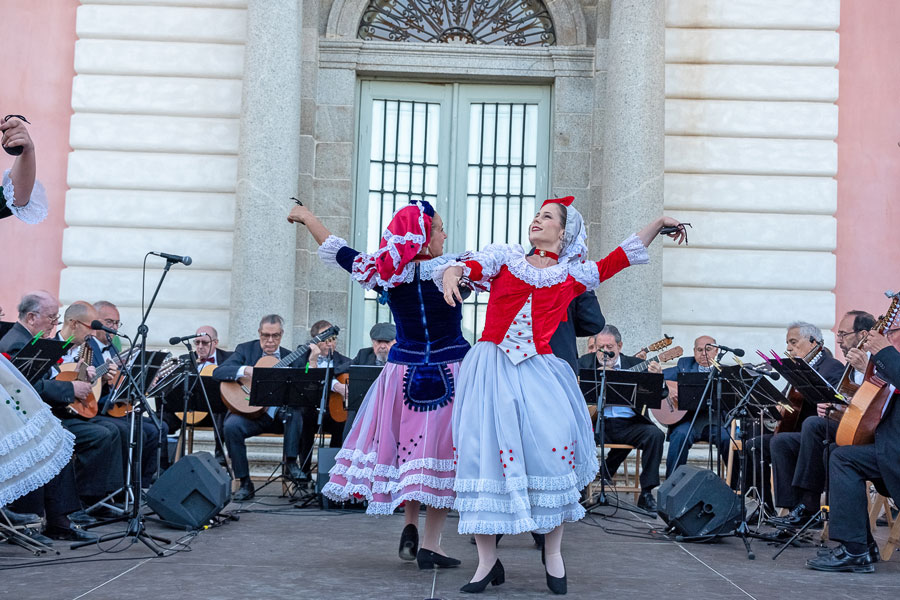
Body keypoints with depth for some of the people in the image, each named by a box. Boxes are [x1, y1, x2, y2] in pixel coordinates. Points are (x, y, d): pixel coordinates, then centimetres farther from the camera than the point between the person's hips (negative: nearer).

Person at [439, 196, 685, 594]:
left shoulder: (572, 275, 15)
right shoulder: (504, 257, 13)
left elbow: (620, 258, 20)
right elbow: (473, 265, -2)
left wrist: (659, 223, 21)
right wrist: (452, 273, -25)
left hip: (538, 368, 1)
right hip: (491, 364, -1)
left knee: (553, 446, -14)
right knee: (482, 448, -9)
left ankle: (553, 554, 1)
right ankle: (487, 561, -2)